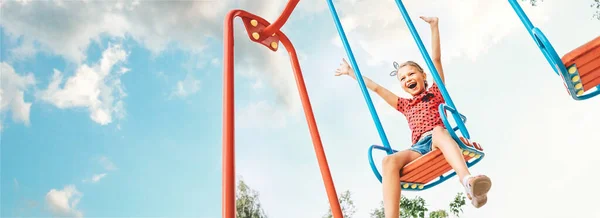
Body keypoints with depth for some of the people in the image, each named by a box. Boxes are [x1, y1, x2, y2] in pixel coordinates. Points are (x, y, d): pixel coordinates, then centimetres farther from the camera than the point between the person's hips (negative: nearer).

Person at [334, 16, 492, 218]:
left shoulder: (435, 92, 23)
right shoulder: (405, 105, 30)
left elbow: (436, 59, 15)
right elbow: (376, 88, 35)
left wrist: (434, 26, 10)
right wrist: (351, 72, 40)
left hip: (442, 140, -2)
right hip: (420, 147, 2)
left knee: (437, 129, -39)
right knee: (390, 160, -29)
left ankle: (468, 181, -63)